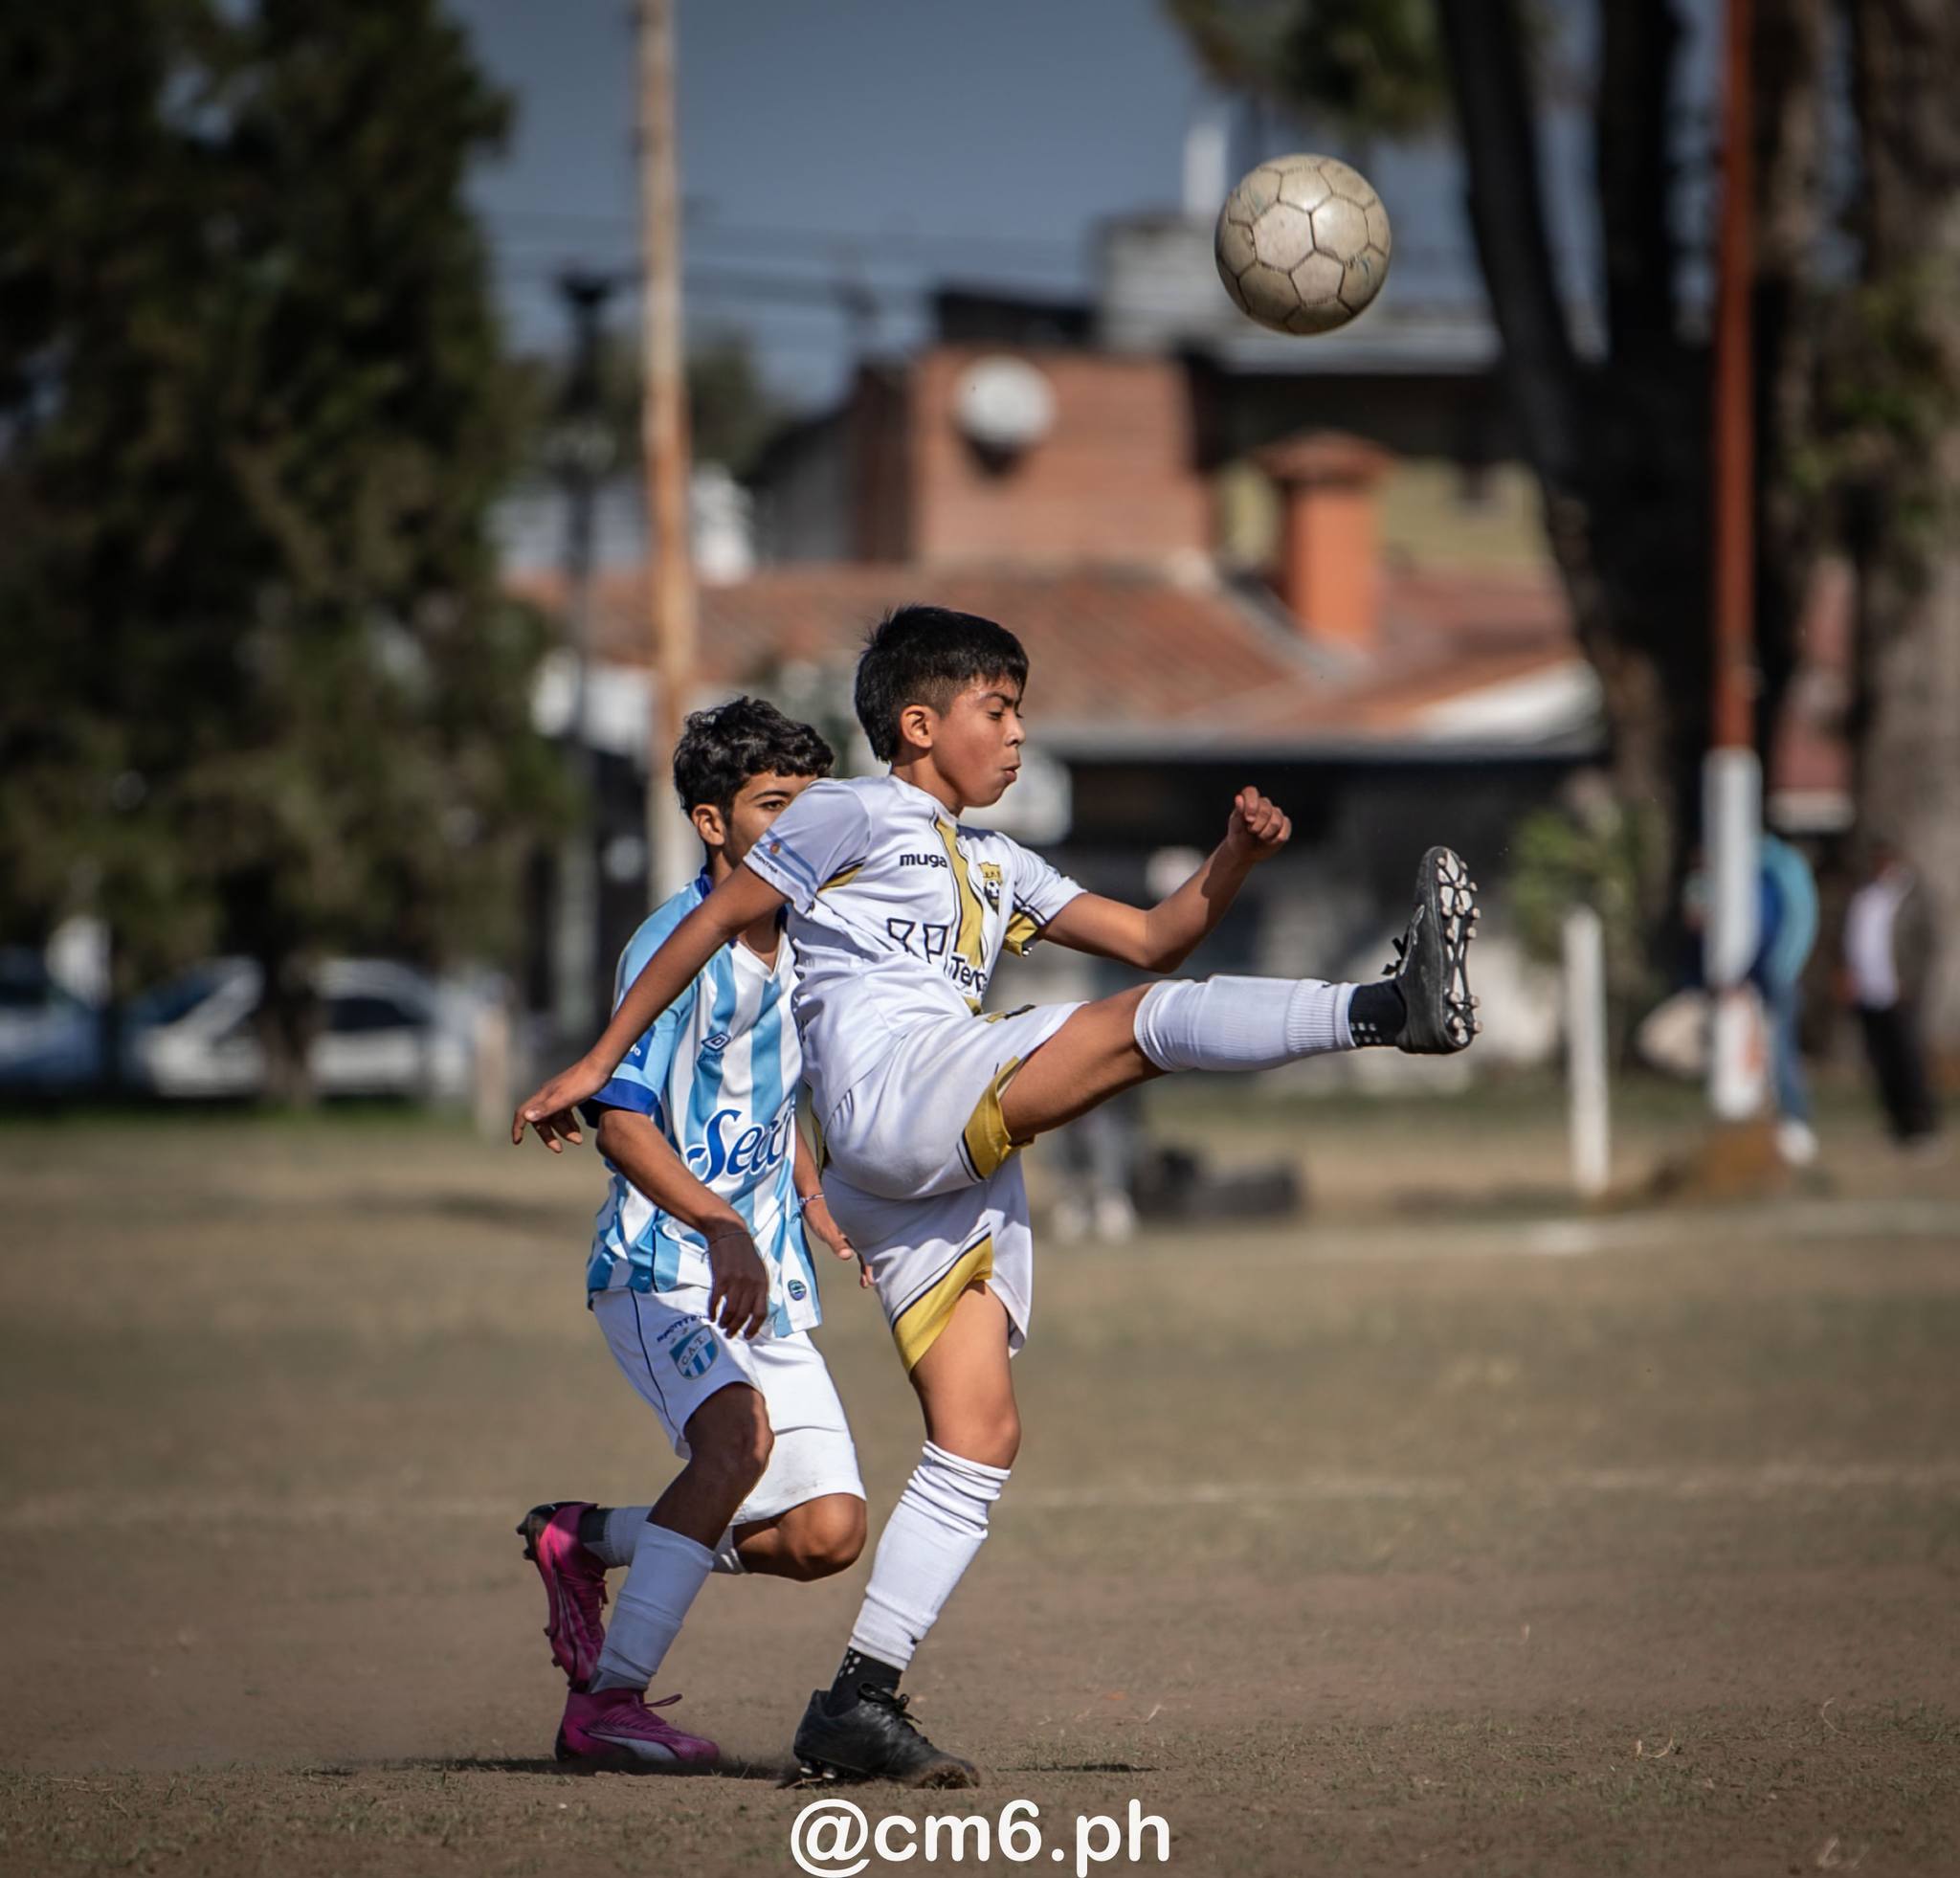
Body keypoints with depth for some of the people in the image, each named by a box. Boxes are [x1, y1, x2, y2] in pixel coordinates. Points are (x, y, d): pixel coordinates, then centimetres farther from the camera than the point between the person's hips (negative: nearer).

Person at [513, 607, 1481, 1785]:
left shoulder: (995, 868, 30)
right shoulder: (850, 816, 9)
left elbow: (1155, 937, 29)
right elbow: (712, 924, 9)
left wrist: (1235, 861, 10)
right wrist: (599, 1065, 8)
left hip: (965, 1172, 8)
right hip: (890, 1101, -8)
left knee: (981, 1436, 0)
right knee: (1145, 1024, -22)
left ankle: (861, 1702, -1)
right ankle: (1395, 1010, -39)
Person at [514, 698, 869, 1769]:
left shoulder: (802, 942, 13)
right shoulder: (677, 946, -12)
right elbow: (620, 1119, -23)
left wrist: (814, 1208, 20)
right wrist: (720, 1224, -36)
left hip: (767, 1281, 7)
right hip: (661, 1268, -7)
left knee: (825, 1535, -6)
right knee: (738, 1433, -34)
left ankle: (585, 1541, 17)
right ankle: (606, 1702, -28)